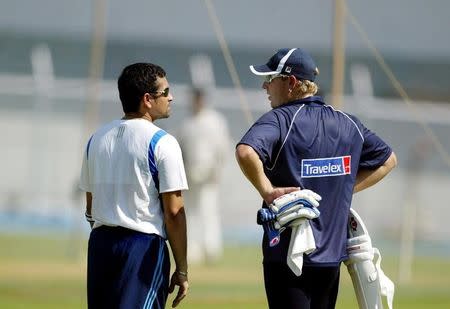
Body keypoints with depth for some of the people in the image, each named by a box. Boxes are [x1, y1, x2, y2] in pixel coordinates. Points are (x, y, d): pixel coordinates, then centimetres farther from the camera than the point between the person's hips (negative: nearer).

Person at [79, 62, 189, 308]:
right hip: (144, 246, -7)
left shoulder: (97, 138, 13)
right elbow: (173, 212, -11)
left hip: (99, 242, 7)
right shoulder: (161, 143, -8)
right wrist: (182, 270, -7)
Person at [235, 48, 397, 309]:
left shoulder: (280, 120, -11)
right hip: (333, 253, 7)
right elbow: (388, 159, 23)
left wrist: (267, 191, -18)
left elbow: (246, 152, -31)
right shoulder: (348, 124, 10)